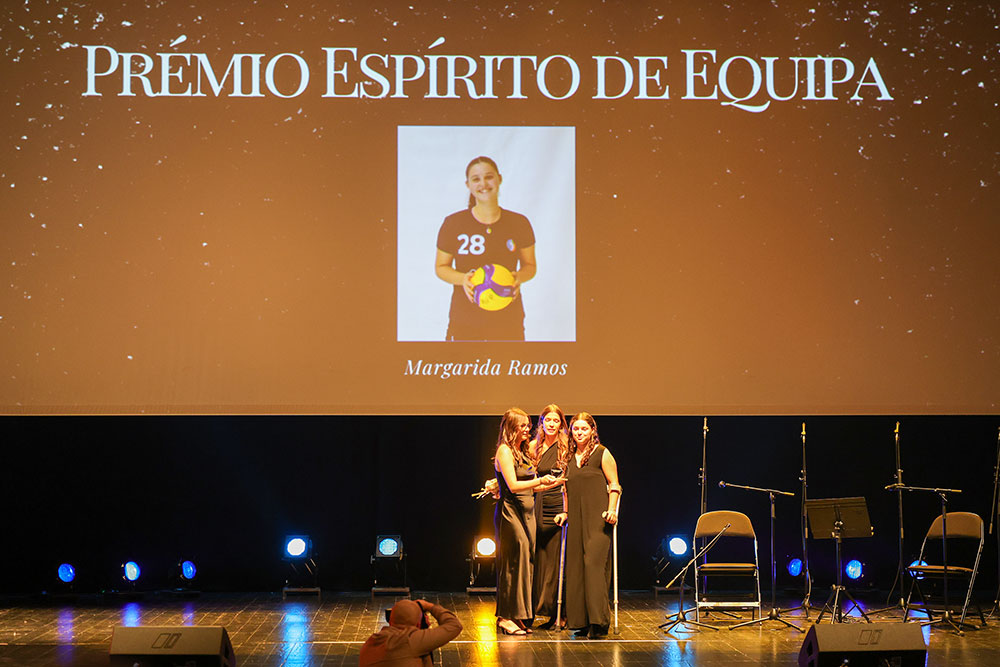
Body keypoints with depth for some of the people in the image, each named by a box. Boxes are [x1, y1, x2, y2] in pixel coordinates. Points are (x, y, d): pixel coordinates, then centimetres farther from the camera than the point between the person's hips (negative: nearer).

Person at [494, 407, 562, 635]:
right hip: (510, 512, -8)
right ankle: (506, 618, -3)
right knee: (513, 563, -8)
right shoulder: (504, 451, -8)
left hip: (526, 512, 8)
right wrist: (540, 481, -19)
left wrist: (552, 483, 11)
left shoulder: (523, 451, 19)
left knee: (525, 561, 6)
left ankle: (519, 616, 10)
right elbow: (514, 486, -18)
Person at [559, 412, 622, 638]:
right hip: (576, 520, 6)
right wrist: (565, 512, 19)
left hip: (598, 518, -6)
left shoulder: (602, 454, 1)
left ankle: (599, 621, -17)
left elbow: (614, 484, -1)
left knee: (594, 562, -16)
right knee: (575, 566, 2)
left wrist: (611, 510, -12)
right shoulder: (569, 457, 17)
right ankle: (582, 621, 6)